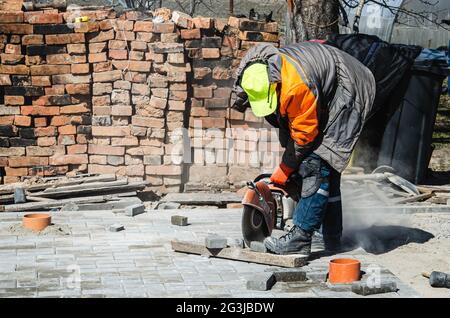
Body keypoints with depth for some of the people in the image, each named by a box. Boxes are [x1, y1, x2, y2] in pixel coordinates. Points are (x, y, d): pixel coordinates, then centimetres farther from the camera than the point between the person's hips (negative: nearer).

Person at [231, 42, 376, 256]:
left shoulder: (296, 86, -37)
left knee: (317, 164, -17)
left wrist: (285, 168, -12)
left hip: (348, 95, -10)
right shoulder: (261, 75, -9)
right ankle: (332, 238, 19)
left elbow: (304, 134, -24)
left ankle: (300, 237, -19)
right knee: (327, 169, 11)